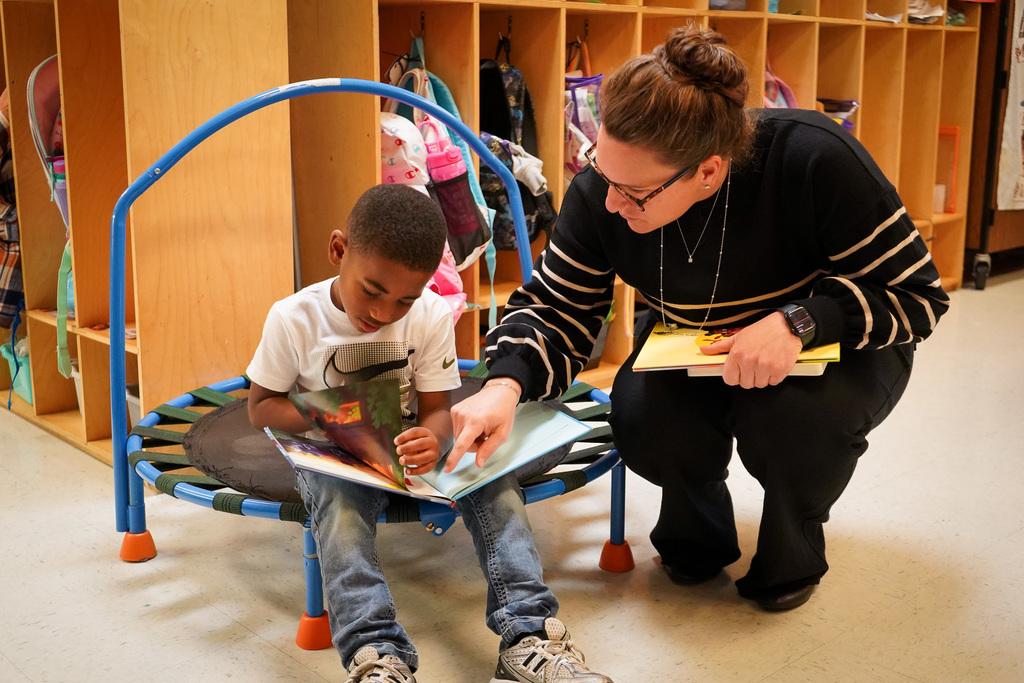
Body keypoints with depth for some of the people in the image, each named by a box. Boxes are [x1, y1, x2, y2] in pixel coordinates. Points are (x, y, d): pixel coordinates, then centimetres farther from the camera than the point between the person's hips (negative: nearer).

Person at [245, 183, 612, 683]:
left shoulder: (431, 316, -7)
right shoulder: (293, 319, -12)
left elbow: (436, 408, -7)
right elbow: (261, 407, -4)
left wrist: (431, 441, -33)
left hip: (409, 444, 2)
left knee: (489, 471, -23)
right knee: (340, 497, -36)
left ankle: (527, 634, -31)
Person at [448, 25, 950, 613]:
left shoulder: (815, 161, -33)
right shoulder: (600, 193, -22)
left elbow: (915, 293, -23)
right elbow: (557, 307, -11)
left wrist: (799, 320, -40)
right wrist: (506, 385, -32)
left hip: (836, 343, -3)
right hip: (692, 348, 3)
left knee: (786, 420, -35)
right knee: (643, 424, -28)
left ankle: (793, 559, 1)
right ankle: (697, 541, 9)